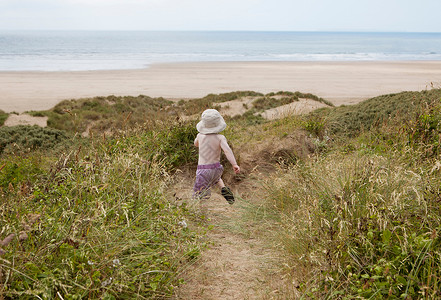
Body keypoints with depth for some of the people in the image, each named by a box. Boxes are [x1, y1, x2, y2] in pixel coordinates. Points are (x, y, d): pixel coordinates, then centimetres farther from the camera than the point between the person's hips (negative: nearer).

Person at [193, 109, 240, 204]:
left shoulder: (200, 136, -5)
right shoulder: (220, 138, -11)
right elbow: (227, 150, -29)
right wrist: (235, 164, -38)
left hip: (203, 170, -2)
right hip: (216, 169, 2)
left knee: (198, 195, -1)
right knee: (215, 177, 37)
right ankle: (223, 188, 9)